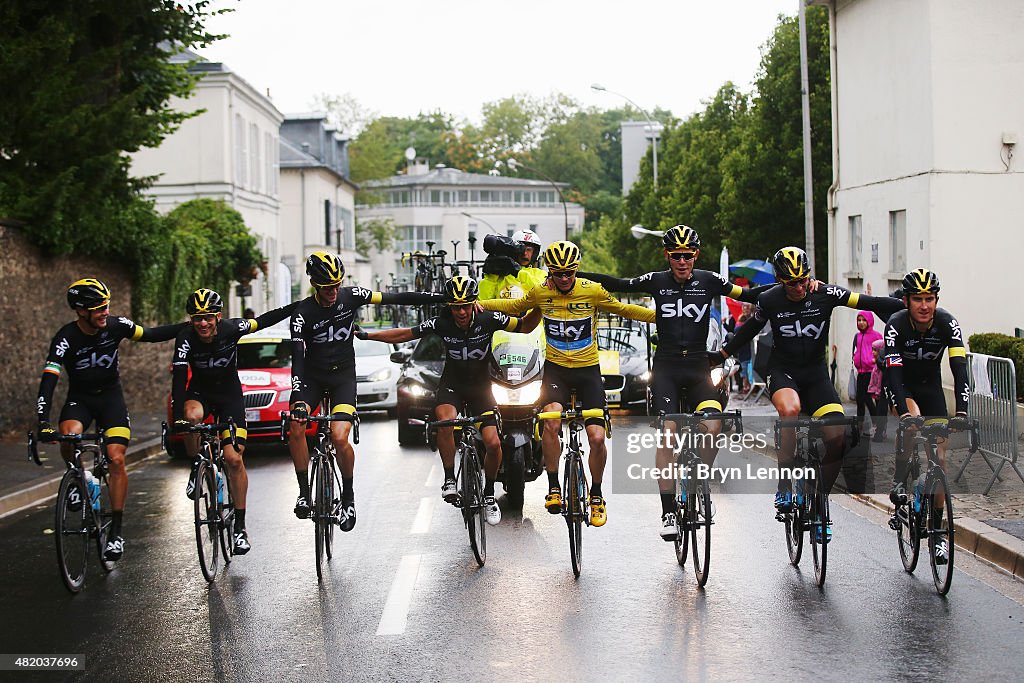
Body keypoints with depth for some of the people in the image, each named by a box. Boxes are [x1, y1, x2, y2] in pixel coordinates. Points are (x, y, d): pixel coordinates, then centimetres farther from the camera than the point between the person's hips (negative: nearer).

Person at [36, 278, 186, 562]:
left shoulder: (116, 326, -13)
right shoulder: (66, 339, -22)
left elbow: (152, 335, 3)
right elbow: (48, 380, -28)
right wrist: (43, 424, -40)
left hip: (111, 396, 1)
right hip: (79, 398, -1)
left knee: (116, 459, -15)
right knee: (69, 437, -33)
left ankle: (116, 531, -7)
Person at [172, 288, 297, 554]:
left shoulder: (231, 329, -20)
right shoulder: (186, 338, -22)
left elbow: (265, 320, -6)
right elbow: (178, 378, -30)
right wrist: (178, 417, -41)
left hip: (229, 394, 0)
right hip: (199, 391, 0)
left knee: (233, 458, -11)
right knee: (193, 416, -37)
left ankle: (240, 526, -1)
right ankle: (196, 466, -9)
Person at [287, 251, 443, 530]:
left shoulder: (351, 296, -9)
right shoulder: (303, 313, -15)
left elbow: (397, 298, -7)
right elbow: (297, 358, -22)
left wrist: (445, 297, -11)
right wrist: (298, 400, -36)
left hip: (343, 375, 0)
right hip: (311, 376, 0)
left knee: (339, 437, -20)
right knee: (296, 427, -24)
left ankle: (348, 496, 2)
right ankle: (304, 492, -7)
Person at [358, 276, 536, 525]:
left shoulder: (488, 320, -18)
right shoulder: (441, 324, -17)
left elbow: (525, 327, -7)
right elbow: (404, 334, -10)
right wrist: (367, 335, -15)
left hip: (480, 385, 1)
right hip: (452, 383, -1)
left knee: (493, 443, -13)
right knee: (445, 421, -34)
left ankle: (489, 494, 13)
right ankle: (449, 479, -17)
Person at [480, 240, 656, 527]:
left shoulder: (593, 291, -9)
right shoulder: (540, 292, -4)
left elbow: (623, 309, 4)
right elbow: (515, 306, 15)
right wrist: (478, 304, 7)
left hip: (588, 371, 0)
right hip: (556, 369, 0)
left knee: (597, 438, -10)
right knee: (551, 423, -27)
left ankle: (596, 495, 14)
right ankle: (553, 488, -11)